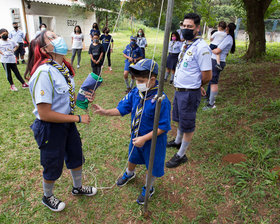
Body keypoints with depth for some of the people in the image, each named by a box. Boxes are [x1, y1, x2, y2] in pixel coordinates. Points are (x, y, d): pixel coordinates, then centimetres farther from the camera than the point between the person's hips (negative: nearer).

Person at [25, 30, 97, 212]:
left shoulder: (63, 67, 0)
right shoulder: (44, 72, -27)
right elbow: (44, 114, -28)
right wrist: (78, 118, -21)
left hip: (67, 122, 8)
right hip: (50, 128, -8)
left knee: (76, 157, 24)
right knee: (53, 166, 15)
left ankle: (78, 187, 52)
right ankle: (47, 197, 46)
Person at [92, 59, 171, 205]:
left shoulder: (161, 100, -31)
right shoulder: (135, 93, -12)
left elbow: (163, 127, -26)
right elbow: (122, 109, -2)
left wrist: (144, 138, -27)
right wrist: (105, 112, -16)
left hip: (153, 140, -6)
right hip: (136, 136, 6)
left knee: (152, 165, 17)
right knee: (132, 157, 31)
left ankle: (149, 188, 46)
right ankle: (129, 174, 64)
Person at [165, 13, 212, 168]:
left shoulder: (201, 47, -20)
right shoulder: (186, 44, 9)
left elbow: (207, 75, -19)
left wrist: (196, 86, -1)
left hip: (190, 93, -9)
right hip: (179, 90, 9)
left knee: (187, 124, 5)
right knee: (179, 119, 26)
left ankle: (181, 155, 20)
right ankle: (178, 141, 49)